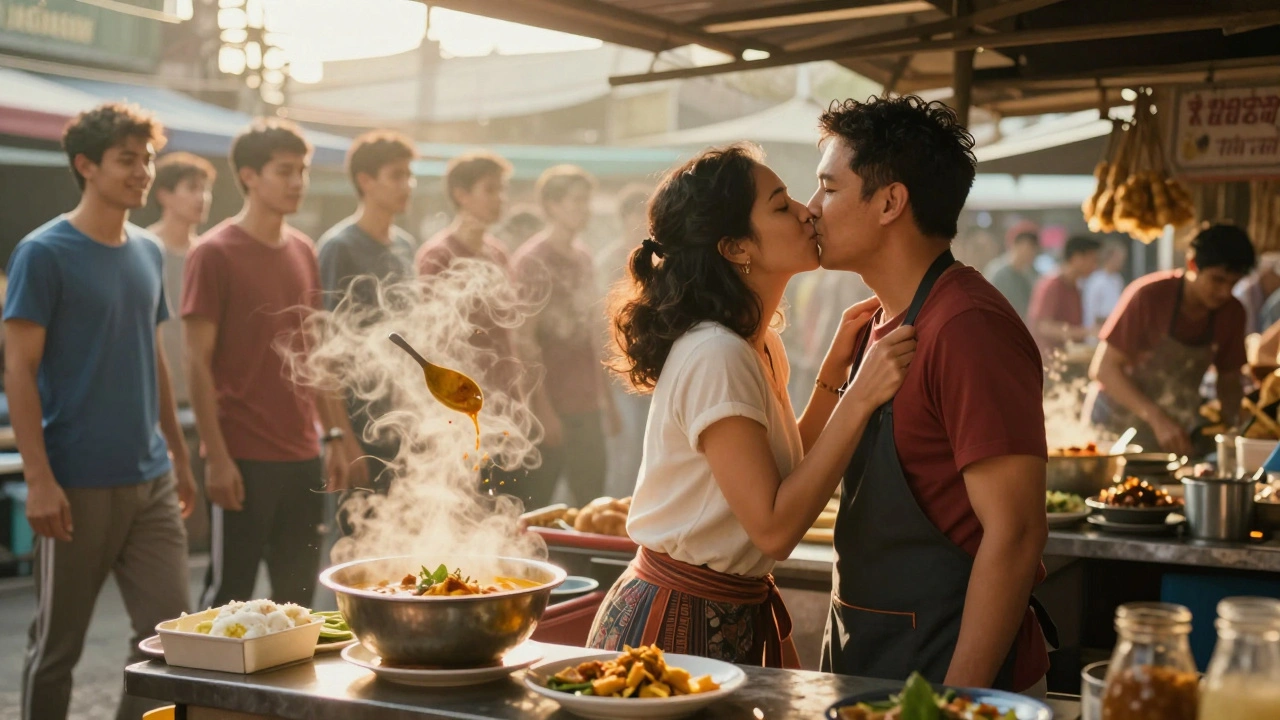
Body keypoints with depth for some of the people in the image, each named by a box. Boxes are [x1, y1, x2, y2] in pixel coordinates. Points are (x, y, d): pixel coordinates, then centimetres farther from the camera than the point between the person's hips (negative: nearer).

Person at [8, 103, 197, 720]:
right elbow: (19, 370, -11)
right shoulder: (44, 253, -8)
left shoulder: (149, 252, 11)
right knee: (57, 646, 6)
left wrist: (179, 456, 16)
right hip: (77, 485, -6)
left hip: (151, 481, 6)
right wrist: (39, 479, -17)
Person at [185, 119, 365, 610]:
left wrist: (338, 436, 11)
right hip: (244, 459, -6)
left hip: (303, 457, 6)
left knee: (299, 593, 11)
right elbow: (199, 365, -10)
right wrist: (217, 458, -14)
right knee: (230, 592, 2)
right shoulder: (215, 254, -8)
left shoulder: (303, 252, 11)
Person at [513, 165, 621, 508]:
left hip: (587, 406, 7)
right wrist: (542, 409, -17)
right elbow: (525, 342, -12)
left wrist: (609, 401, 17)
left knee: (592, 505, 9)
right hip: (552, 406, -7)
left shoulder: (583, 258, 13)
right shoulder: (531, 261, -8)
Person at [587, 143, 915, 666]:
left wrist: (835, 368, 3)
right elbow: (774, 529, -26)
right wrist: (860, 398, -26)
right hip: (678, 623, -9)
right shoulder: (715, 356, -23)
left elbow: (788, 469, 11)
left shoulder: (762, 346, 6)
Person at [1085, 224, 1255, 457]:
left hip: (1177, 430, 4)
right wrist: (1157, 419, -30)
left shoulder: (1232, 313, -6)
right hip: (1119, 421, -4)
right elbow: (1104, 369, -20)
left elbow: (1230, 379, 7)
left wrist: (1231, 426, -13)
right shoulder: (1149, 296, -20)